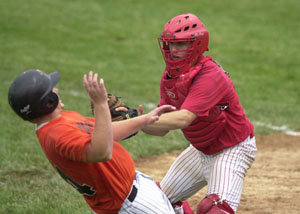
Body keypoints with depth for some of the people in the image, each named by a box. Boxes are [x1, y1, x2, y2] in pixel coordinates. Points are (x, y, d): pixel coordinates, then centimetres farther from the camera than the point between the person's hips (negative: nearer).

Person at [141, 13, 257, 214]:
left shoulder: (210, 76, -30)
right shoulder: (169, 77, -4)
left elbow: (183, 119, -43)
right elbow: (162, 129, -7)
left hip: (232, 150, -9)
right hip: (201, 150, 9)